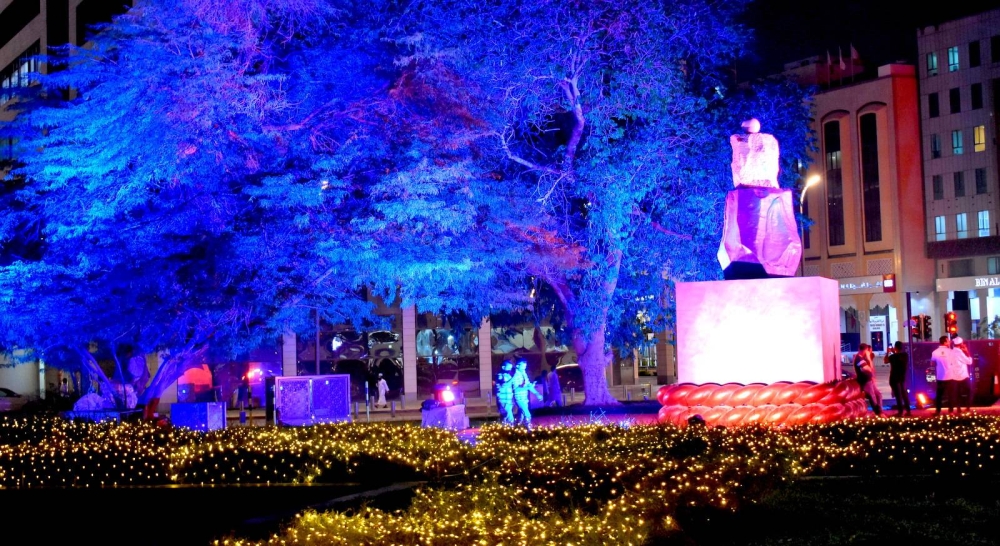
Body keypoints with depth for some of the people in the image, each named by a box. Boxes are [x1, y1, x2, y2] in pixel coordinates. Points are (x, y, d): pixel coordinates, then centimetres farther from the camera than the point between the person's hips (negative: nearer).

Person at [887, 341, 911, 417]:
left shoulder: (893, 356, -18)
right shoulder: (906, 355, -1)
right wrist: (895, 353, 20)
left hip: (895, 378, -6)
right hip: (903, 378, 6)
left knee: (898, 395, -2)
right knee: (904, 394, 14)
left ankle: (900, 412, -1)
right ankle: (908, 410, 15)